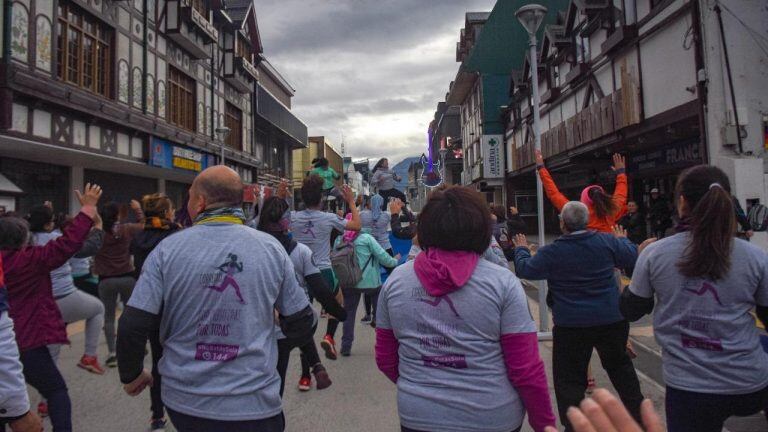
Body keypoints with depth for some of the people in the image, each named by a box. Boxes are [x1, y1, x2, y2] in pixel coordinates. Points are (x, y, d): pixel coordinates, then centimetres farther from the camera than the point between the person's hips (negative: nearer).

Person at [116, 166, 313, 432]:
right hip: (254, 404, -1)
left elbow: (132, 327, -10)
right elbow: (301, 324, -3)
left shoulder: (167, 249, -9)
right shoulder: (271, 248, -8)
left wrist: (131, 375, 9)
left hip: (183, 401, 2)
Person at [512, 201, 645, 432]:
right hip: (612, 320, 4)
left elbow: (525, 269, -1)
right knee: (620, 365, 25)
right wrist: (623, 239, 29)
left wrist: (521, 249, 19)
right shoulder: (607, 242, -5)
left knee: (569, 378, 7)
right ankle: (637, 411, 36)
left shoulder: (552, 252, -13)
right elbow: (632, 256, 9)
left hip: (571, 326, -4)